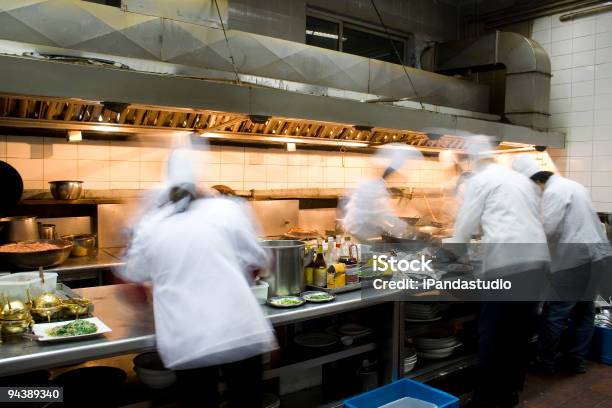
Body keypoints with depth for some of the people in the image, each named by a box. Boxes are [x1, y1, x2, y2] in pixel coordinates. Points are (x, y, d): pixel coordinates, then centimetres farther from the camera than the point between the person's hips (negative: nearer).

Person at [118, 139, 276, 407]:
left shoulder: (150, 224, 4)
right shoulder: (226, 209, -1)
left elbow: (134, 273, 19)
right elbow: (256, 260, 6)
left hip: (186, 343, 1)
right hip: (240, 333, -1)